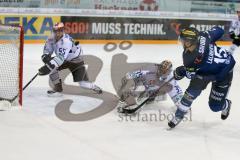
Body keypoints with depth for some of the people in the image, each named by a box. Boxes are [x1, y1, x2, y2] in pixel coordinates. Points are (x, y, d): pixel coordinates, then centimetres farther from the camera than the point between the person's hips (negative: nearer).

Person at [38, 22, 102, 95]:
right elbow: (47, 50, -1)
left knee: (82, 82, -13)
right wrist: (45, 56, -25)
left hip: (76, 60, -7)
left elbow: (61, 57, -44)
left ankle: (94, 87, 20)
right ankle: (58, 87, -1)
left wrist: (51, 65, -53)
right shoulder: (51, 39, -14)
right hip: (64, 59, 7)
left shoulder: (66, 41, -37)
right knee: (51, 67, -18)